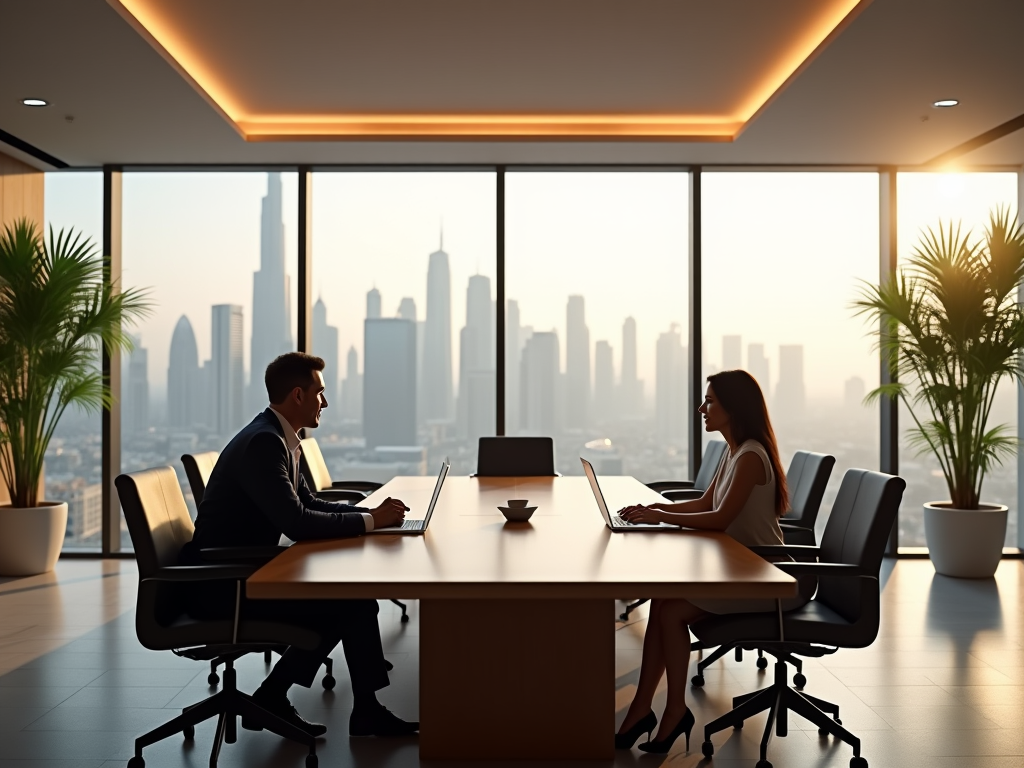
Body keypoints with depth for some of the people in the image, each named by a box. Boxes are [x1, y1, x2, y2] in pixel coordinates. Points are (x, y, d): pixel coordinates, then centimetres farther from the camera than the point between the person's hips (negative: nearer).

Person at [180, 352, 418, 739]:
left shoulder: (275, 437, 10)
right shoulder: (262, 441, -21)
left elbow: (309, 503, 15)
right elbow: (296, 522, -28)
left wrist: (373, 513, 1)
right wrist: (370, 520, -17)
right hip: (220, 584, -10)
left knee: (351, 591, 4)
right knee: (354, 599, -12)